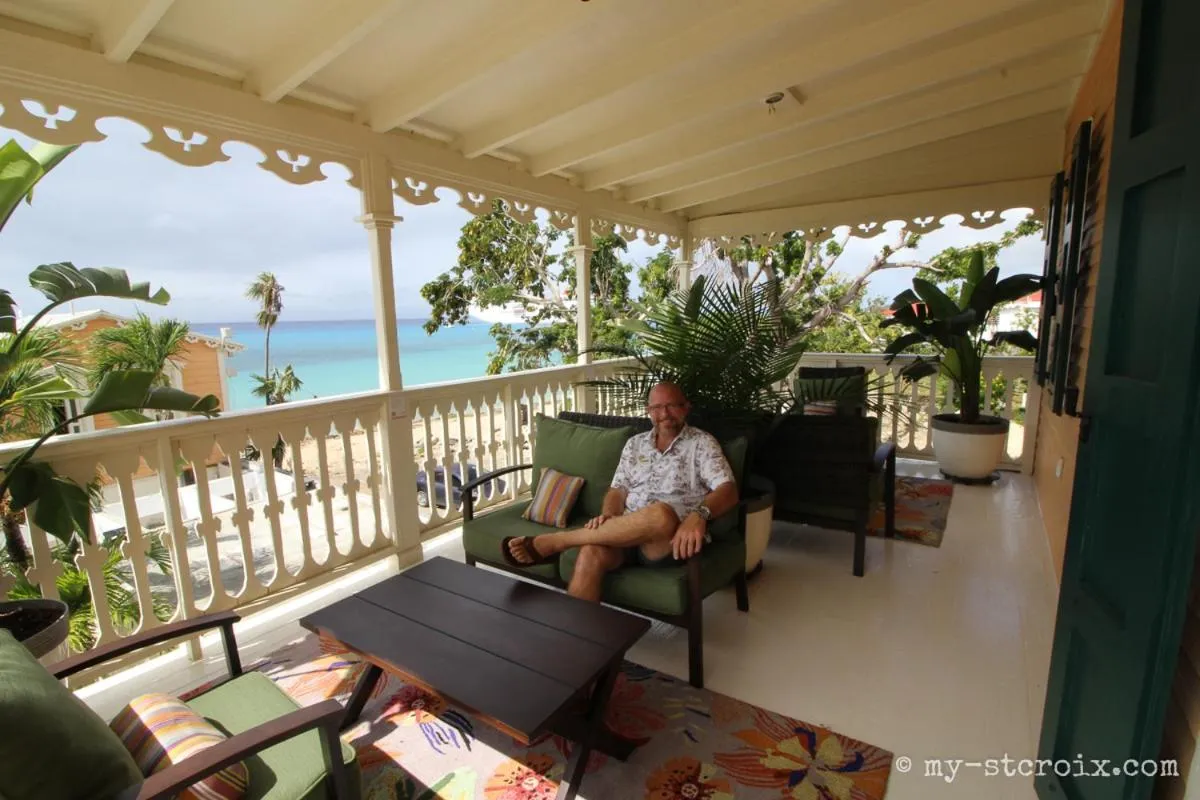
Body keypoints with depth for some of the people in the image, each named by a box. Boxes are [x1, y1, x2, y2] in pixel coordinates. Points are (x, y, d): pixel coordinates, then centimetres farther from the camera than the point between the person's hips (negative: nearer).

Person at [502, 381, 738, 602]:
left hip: (670, 537, -3)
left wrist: (699, 514, -29)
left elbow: (728, 490, -7)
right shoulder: (635, 444, 19)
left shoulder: (702, 443, 6)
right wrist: (608, 516, -9)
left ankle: (552, 541, -28)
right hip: (629, 531, 4)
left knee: (660, 513, -39)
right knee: (592, 553, -31)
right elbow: (618, 490, 15)